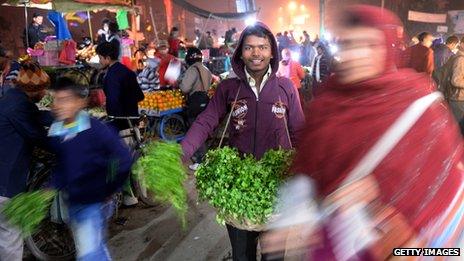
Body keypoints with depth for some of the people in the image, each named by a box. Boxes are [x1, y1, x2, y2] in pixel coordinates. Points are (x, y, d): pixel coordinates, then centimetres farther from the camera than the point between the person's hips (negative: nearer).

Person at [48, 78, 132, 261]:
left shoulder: (95, 129, -19)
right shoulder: (54, 132, -1)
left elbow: (124, 159, -16)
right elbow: (58, 165, 13)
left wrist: (110, 190, -11)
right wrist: (54, 187, -1)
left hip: (94, 202, -6)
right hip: (72, 202, 6)